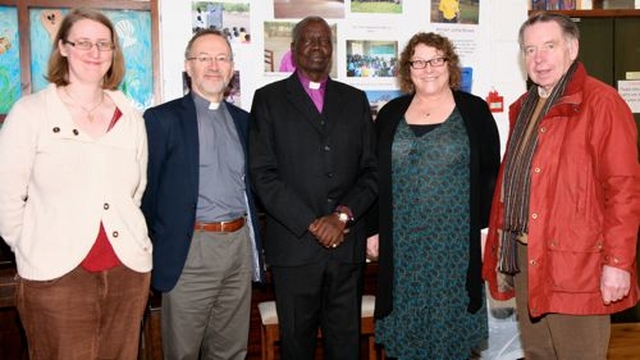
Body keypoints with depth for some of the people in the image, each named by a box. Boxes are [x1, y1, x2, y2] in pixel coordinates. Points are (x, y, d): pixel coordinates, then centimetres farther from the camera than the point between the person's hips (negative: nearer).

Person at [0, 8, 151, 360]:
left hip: (128, 271, 3)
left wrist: (127, 239, 9)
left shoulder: (131, 117, 9)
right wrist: (35, 251, 1)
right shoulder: (30, 111, -1)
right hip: (55, 276, -3)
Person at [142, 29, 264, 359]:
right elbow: (146, 191, -2)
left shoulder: (242, 120, 12)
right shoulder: (162, 119, -3)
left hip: (239, 247, 5)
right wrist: (152, 255, -1)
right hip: (190, 252, -4)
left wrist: (256, 245, 13)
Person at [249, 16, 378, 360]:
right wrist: (311, 224, -11)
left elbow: (371, 170, 7)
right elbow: (263, 174, -6)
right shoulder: (269, 99, 3)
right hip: (293, 243, -2)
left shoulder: (355, 99, 12)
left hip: (347, 243, 2)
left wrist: (343, 215, -9)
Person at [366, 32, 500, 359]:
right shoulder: (391, 114, 8)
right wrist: (373, 230, 6)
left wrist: (486, 230, -5)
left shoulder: (474, 111, 2)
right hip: (401, 243, 2)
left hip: (457, 242, -2)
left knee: (451, 320, 6)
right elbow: (375, 177, 10)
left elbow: (489, 174, 1)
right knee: (404, 322, 8)